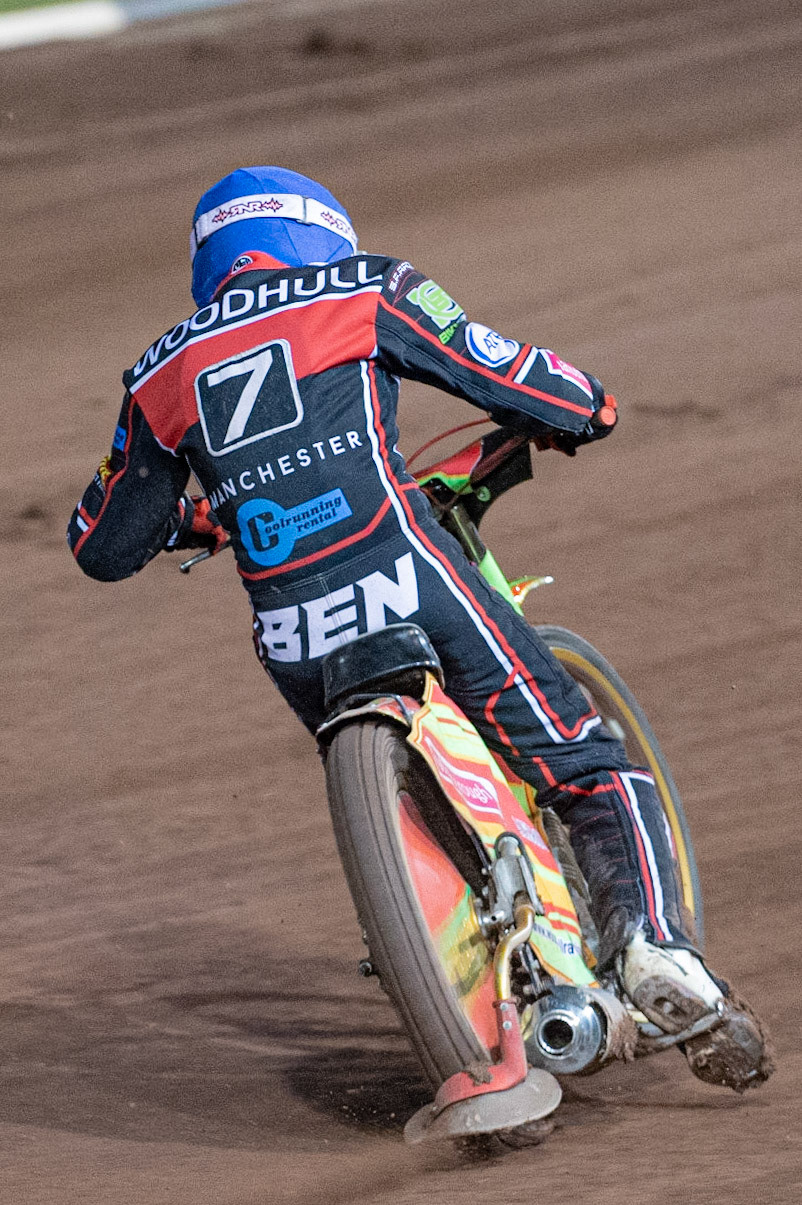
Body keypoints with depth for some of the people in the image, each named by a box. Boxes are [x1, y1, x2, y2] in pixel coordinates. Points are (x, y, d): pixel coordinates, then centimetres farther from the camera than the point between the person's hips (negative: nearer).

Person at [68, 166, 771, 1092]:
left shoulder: (161, 376, 18)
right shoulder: (364, 294, 9)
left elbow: (103, 547, 25)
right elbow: (521, 382, 8)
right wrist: (573, 411, 31)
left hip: (293, 649, 4)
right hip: (409, 590, -4)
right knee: (593, 773, 3)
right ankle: (652, 941, -22)